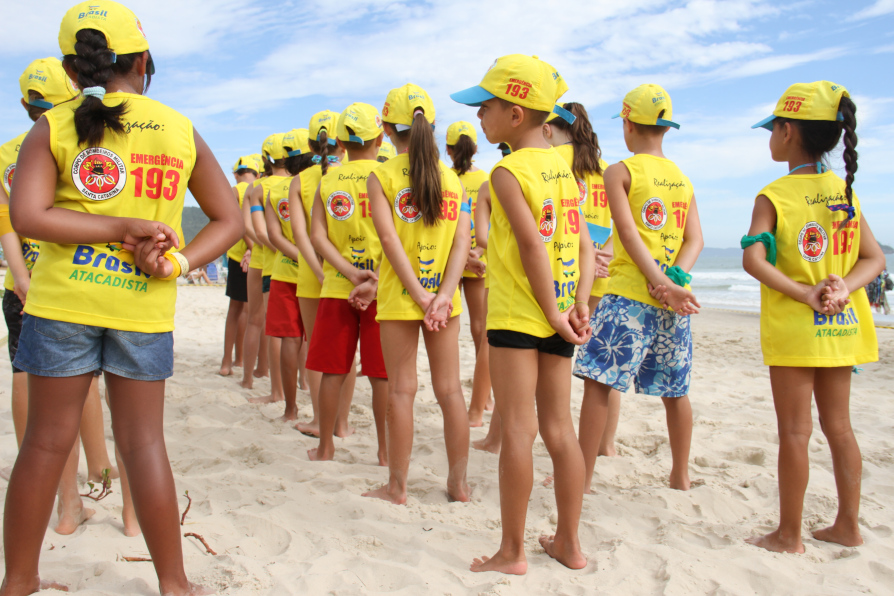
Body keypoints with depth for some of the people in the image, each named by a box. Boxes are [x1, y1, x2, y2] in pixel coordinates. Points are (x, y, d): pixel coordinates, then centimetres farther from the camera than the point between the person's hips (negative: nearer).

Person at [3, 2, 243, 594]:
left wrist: (123, 227, -12)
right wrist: (177, 261, -6)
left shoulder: (52, 128, 2)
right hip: (146, 306, 0)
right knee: (144, 441, 8)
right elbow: (229, 220, 6)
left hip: (63, 301, 0)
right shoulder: (182, 130, 5)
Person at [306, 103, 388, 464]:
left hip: (336, 289, 2)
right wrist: (373, 282, -17)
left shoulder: (327, 182, 4)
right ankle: (386, 452, 11)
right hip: (381, 291, -2)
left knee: (333, 371, 10)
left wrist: (353, 274, -12)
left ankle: (325, 447, 19)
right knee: (381, 374, 5)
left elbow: (318, 237, -5)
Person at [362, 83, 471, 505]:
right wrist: (443, 295, -10)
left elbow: (390, 240, -13)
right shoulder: (452, 178, 6)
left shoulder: (381, 177, -4)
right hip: (444, 298, 3)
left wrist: (420, 296, -14)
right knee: (449, 389, 9)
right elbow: (462, 241, -3)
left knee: (401, 390, 4)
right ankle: (458, 483, 18)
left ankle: (397, 486, 13)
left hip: (399, 297, -3)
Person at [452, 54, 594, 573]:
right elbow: (585, 245, 7)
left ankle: (513, 551, 8)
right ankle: (569, 543, 22)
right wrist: (579, 306, 2)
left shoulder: (508, 171, -10)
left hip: (517, 315, -7)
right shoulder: (563, 168, 12)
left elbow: (532, 244, -19)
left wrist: (554, 314, -15)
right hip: (556, 317, 7)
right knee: (559, 427, 12)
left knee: (518, 431, -1)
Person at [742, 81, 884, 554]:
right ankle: (848, 525, 26)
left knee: (794, 432, 1)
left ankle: (789, 535, 10)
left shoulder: (773, 196, -10)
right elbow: (874, 258, 5)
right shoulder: (846, 192, 7)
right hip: (841, 325, 6)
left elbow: (753, 259, -22)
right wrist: (842, 289, -9)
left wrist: (805, 295, -18)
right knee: (838, 425, 15)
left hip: (793, 327, -6)